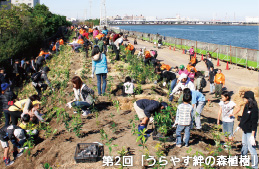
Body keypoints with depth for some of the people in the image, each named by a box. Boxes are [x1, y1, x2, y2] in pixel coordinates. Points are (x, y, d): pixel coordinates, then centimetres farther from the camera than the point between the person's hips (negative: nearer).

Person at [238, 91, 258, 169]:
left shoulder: (254, 109, -23)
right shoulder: (246, 106, 1)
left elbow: (254, 123, -22)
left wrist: (252, 135, -22)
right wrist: (240, 125, 20)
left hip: (250, 131, -9)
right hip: (245, 130, 9)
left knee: (251, 147, -4)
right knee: (244, 144, 26)